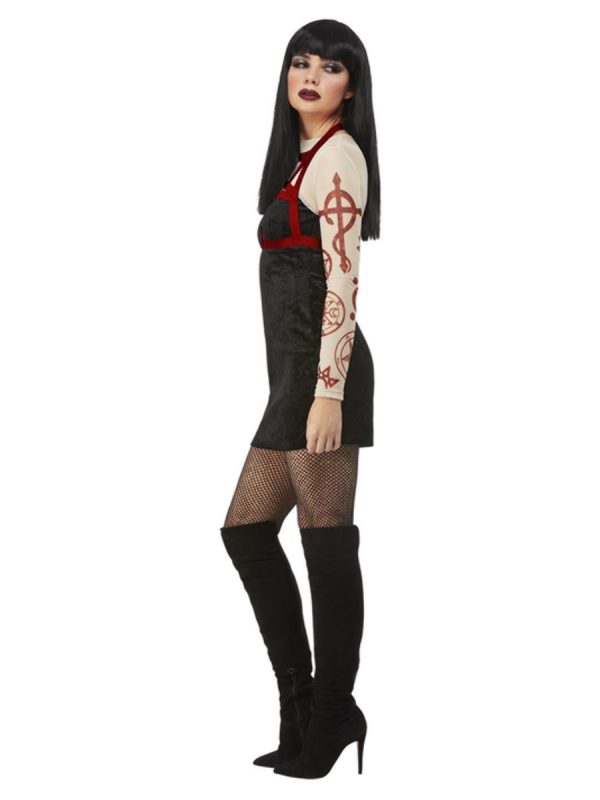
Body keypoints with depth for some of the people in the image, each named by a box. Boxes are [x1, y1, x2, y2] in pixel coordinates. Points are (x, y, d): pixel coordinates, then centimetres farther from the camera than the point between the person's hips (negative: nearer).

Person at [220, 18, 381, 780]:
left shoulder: (338, 153, -7)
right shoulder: (304, 154, 21)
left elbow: (343, 280, -15)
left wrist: (328, 393, -21)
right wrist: (306, 391, 20)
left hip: (322, 369, -10)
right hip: (295, 371, 10)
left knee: (326, 541, -3)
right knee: (245, 530, 13)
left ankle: (329, 720, 9)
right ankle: (308, 713, 20)